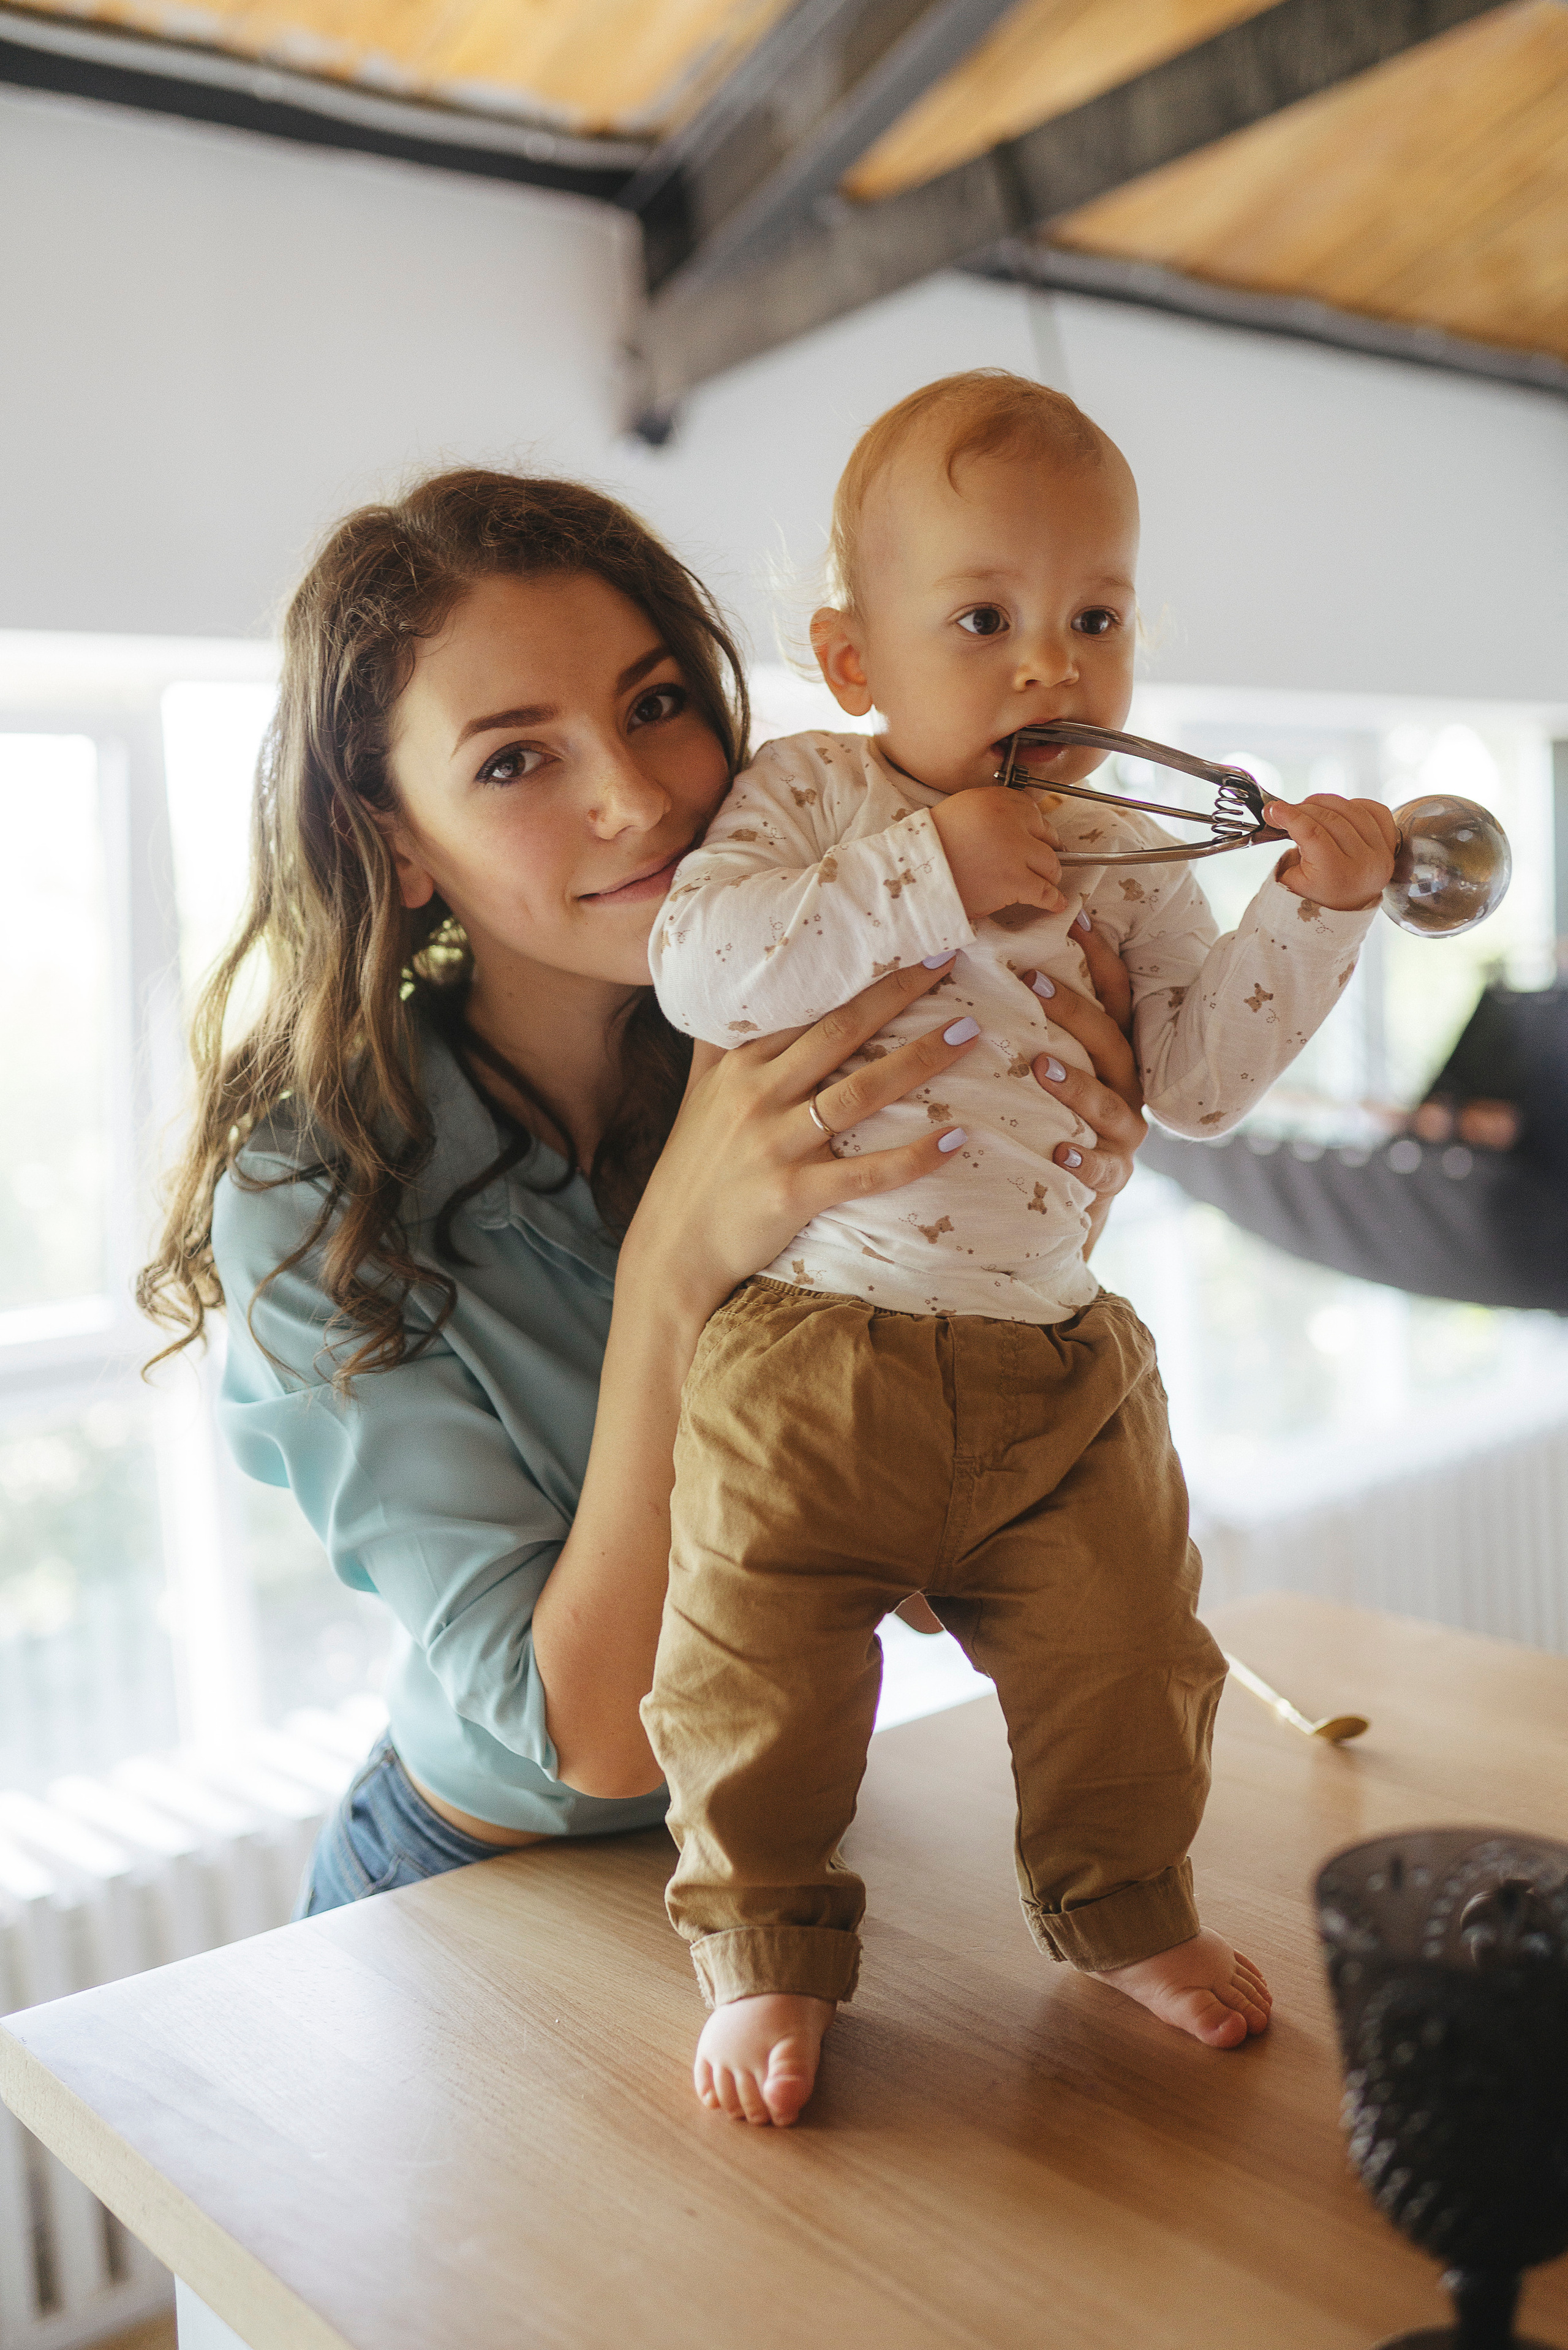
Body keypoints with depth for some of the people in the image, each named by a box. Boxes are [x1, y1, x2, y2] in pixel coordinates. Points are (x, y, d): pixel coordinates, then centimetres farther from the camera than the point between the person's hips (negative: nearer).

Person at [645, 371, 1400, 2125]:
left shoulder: (1126, 861, 8)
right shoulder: (809, 796, -3)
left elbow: (1197, 1077, 5)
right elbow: (699, 962, -20)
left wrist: (1309, 911, -5)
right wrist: (924, 871, -23)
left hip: (1057, 1365, 4)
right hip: (811, 1352, -3)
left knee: (1122, 1654, 10)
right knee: (759, 1673, 2)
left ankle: (1122, 1905, 35)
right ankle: (765, 1945, 26)